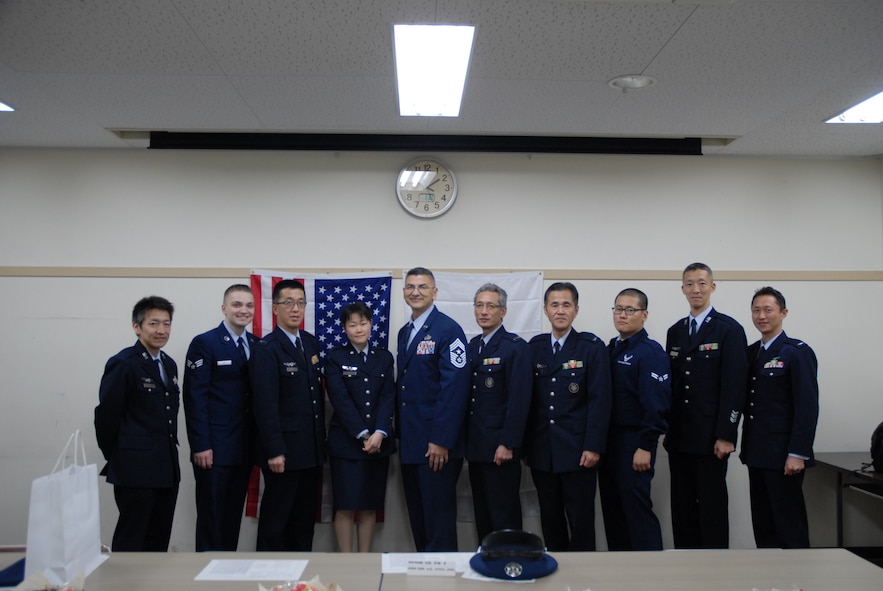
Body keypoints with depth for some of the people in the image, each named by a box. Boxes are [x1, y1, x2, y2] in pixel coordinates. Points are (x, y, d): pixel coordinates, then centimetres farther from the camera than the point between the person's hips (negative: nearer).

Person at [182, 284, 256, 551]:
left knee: (234, 516, 13)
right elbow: (194, 397, -11)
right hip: (214, 448, -5)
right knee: (211, 517, 4)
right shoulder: (205, 343, -7)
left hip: (244, 448, 5)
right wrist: (200, 446, -16)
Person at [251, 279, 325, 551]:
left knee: (305, 518, 15)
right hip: (284, 451, -7)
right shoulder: (266, 348, -11)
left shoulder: (311, 342, 11)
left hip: (312, 450, 7)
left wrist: (321, 440, 11)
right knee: (275, 519, 6)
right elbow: (265, 404, -16)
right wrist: (274, 451, -19)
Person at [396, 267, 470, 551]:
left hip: (437, 444, -7)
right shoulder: (404, 332, 14)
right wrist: (400, 435, 13)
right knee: (417, 516, 15)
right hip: (410, 443, 8)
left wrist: (441, 440, -20)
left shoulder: (448, 330, -11)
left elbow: (454, 387, -17)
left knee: (438, 516, 2)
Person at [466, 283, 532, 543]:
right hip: (475, 446, 7)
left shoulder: (515, 347, -9)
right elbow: (468, 394, 12)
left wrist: (507, 444, -17)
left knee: (504, 517, 3)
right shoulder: (473, 346, 12)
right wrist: (466, 439, 8)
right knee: (482, 515, 14)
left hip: (500, 447, -7)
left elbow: (519, 400, -14)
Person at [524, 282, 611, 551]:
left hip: (577, 451, -3)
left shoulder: (592, 347, -2)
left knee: (581, 520, 4)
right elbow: (528, 399, 8)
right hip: (541, 451, 3)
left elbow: (600, 400, -7)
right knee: (550, 519, 11)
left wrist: (593, 447, -12)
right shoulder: (534, 347, 8)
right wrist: (524, 444, 5)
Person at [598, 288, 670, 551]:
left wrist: (645, 447, -19)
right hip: (608, 440, 8)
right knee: (612, 508, 14)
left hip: (634, 443, -8)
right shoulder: (610, 349, 12)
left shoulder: (651, 352, -11)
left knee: (637, 509, -2)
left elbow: (656, 404, -17)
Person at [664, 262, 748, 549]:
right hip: (679, 437, 5)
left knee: (713, 504, 2)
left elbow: (734, 386, -10)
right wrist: (667, 430, 9)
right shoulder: (675, 331, 13)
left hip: (710, 437, -5)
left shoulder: (729, 329, -5)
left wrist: (725, 436, -15)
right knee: (682, 506, 10)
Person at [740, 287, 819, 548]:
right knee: (762, 524, 12)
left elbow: (808, 406, -13)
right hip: (756, 453, 6)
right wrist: (747, 448, 8)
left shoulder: (798, 352, -7)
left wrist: (797, 454, -17)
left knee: (790, 525, 2)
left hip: (783, 456, -6)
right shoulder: (751, 352, 12)